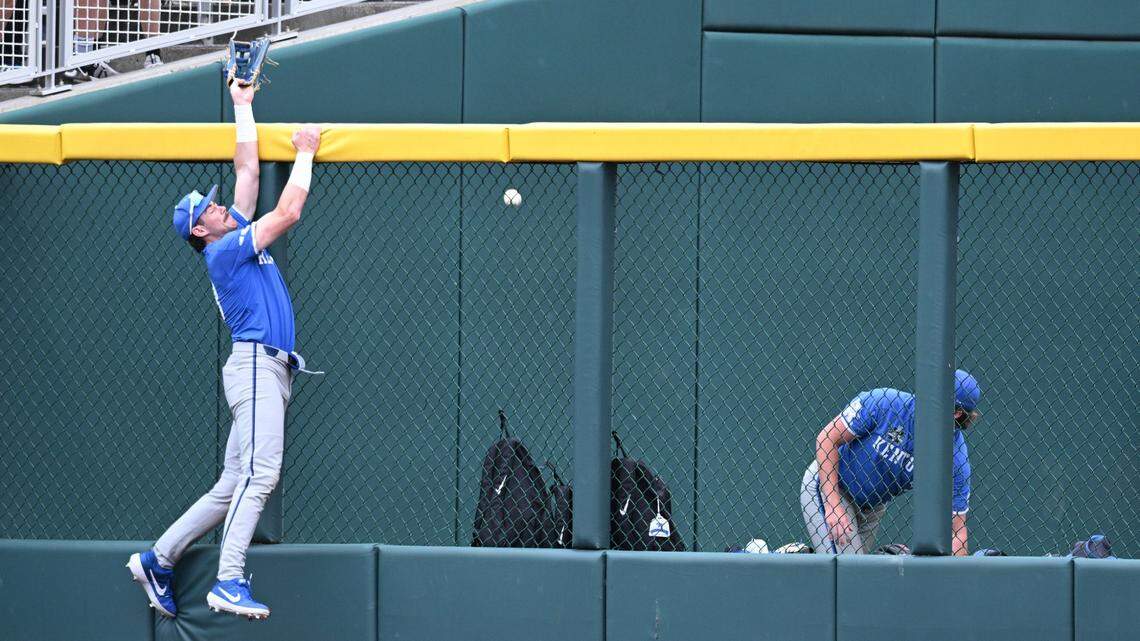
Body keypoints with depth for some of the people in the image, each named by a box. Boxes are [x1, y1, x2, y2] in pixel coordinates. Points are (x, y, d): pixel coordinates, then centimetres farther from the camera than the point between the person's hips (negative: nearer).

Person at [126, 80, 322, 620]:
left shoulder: (239, 237, 22)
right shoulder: (224, 249, -3)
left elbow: (247, 167, 27)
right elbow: (289, 212, -8)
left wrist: (243, 105, 32)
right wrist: (305, 153, 4)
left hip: (270, 372, 10)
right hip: (256, 365, -10)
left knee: (233, 486, 7)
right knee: (259, 474, -21)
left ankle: (158, 560, 13)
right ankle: (229, 582, -28)